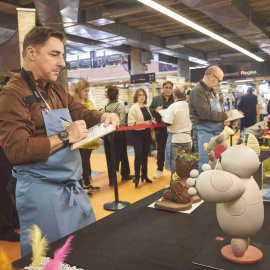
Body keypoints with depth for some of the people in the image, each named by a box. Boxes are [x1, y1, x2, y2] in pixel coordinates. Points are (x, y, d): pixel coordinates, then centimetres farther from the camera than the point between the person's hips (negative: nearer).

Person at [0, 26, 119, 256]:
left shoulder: (56, 90, 10)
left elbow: (81, 112, 20)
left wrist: (104, 116, -1)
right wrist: (65, 137, -23)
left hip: (72, 187, 8)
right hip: (41, 192, -8)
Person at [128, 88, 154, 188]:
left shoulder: (146, 107, 13)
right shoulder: (133, 108, -8)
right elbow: (131, 123, -17)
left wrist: (152, 122, 4)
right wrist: (144, 123, -23)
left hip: (147, 133, 6)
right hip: (138, 134, -6)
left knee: (145, 155, 12)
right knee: (138, 155, -8)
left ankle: (144, 175, 23)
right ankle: (137, 177, 4)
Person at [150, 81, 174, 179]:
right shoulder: (156, 99, 8)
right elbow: (150, 111, 7)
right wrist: (156, 110, -13)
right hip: (160, 128, 2)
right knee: (160, 149, 12)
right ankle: (159, 170, 24)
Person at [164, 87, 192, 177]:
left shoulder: (173, 106, -13)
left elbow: (168, 123, -19)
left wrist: (163, 119, 1)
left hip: (175, 139, -4)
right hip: (187, 138, 5)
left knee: (174, 163, 5)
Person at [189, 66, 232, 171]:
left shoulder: (210, 91, 16)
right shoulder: (198, 91, -14)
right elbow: (206, 114, -24)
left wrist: (223, 119, 4)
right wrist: (225, 115, -11)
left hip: (215, 132, 9)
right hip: (204, 133, -9)